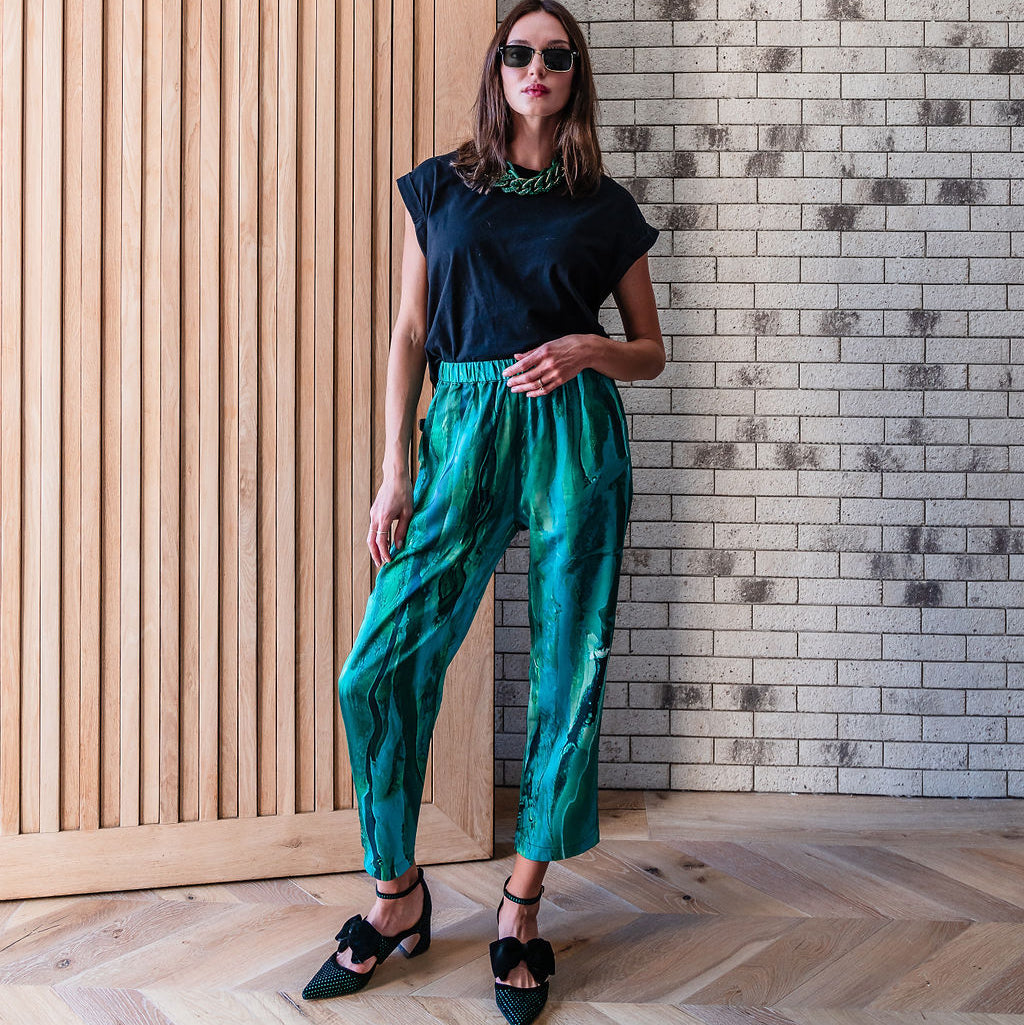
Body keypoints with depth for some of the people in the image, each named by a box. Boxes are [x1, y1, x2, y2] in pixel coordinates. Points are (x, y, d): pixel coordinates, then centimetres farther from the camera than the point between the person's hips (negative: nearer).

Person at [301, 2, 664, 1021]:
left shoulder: (605, 208, 11)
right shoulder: (440, 187, 12)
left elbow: (651, 351, 14)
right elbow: (409, 335, 8)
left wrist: (588, 349, -9)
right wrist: (393, 470, -1)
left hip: (576, 436, 0)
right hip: (465, 430, 1)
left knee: (568, 680, 1)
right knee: (380, 671, -6)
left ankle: (521, 906, 20)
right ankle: (398, 896, 16)